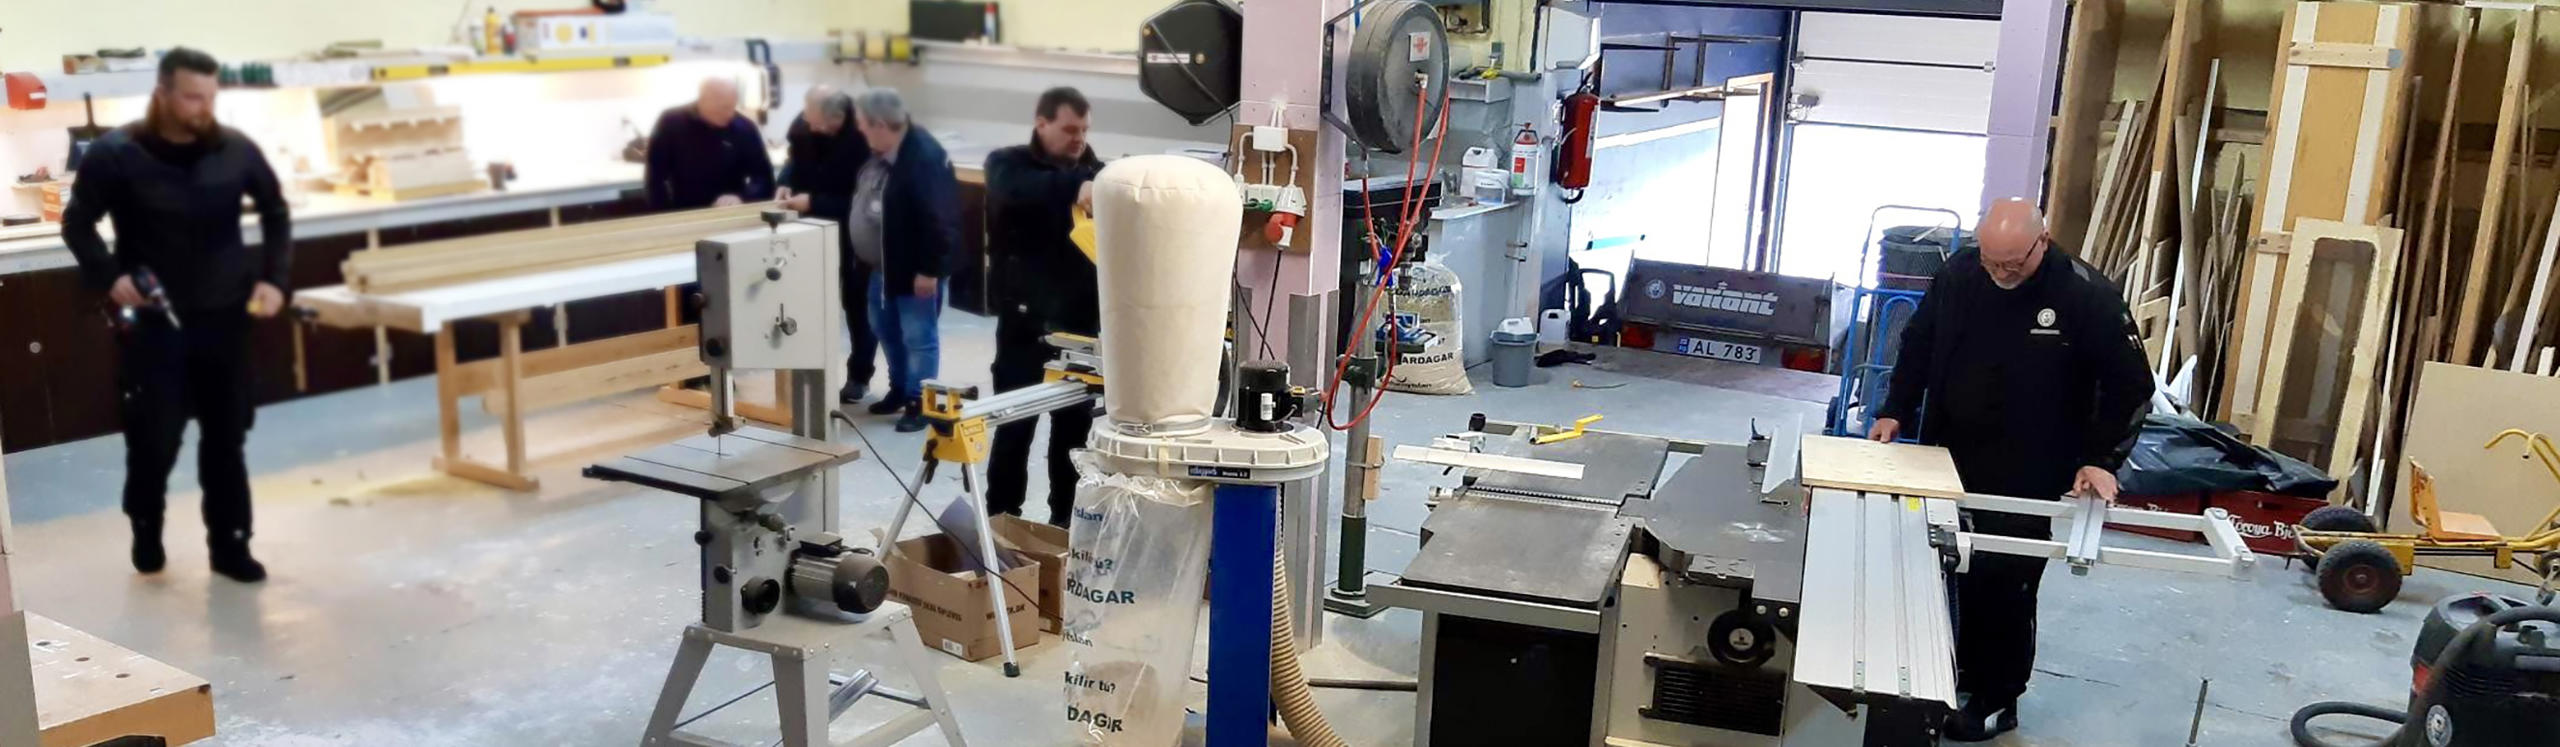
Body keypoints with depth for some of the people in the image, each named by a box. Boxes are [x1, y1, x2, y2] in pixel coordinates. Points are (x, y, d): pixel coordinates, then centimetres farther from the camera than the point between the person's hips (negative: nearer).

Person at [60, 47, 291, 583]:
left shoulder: (236, 150, -2)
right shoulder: (116, 154, -9)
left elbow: (276, 212, 12)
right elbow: (77, 223, 1)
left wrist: (273, 278, 2)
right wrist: (109, 277, -15)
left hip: (223, 318, 2)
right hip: (152, 323, -2)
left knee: (226, 437, 7)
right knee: (154, 437, 2)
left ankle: (229, 543, 18)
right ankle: (146, 531, 28)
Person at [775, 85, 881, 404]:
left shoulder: (862, 138, -30)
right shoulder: (803, 125, -11)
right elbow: (796, 160, 9)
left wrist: (812, 203, -33)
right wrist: (787, 183, -12)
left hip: (855, 231, -5)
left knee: (858, 303, 6)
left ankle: (859, 377, 18)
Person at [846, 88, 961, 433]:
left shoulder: (925, 158, -26)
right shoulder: (880, 152, 4)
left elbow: (939, 220, -27)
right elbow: (863, 202, 20)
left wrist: (929, 269, -25)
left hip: (914, 268, -10)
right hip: (883, 264, 10)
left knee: (918, 336, 1)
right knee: (885, 328, 20)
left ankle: (919, 402, 11)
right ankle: (900, 389, 36)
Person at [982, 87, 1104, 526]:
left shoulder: (1095, 172, 9)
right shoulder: (1008, 163, -2)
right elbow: (1016, 193, -26)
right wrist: (1074, 187, -40)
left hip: (1081, 323, 3)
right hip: (1025, 322, -3)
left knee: (1075, 427, 11)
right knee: (1014, 427, 3)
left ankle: (1067, 521, 22)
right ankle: (1002, 522, 15)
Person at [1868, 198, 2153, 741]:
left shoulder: (2088, 297, -15)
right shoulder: (1958, 274, -4)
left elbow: (2131, 386, -7)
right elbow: (1918, 344, 11)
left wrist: (2101, 459, -13)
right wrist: (1896, 412, 4)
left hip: (2027, 478, -4)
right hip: (1947, 460, 5)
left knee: (2005, 585, 1)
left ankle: (1997, 700, 17)